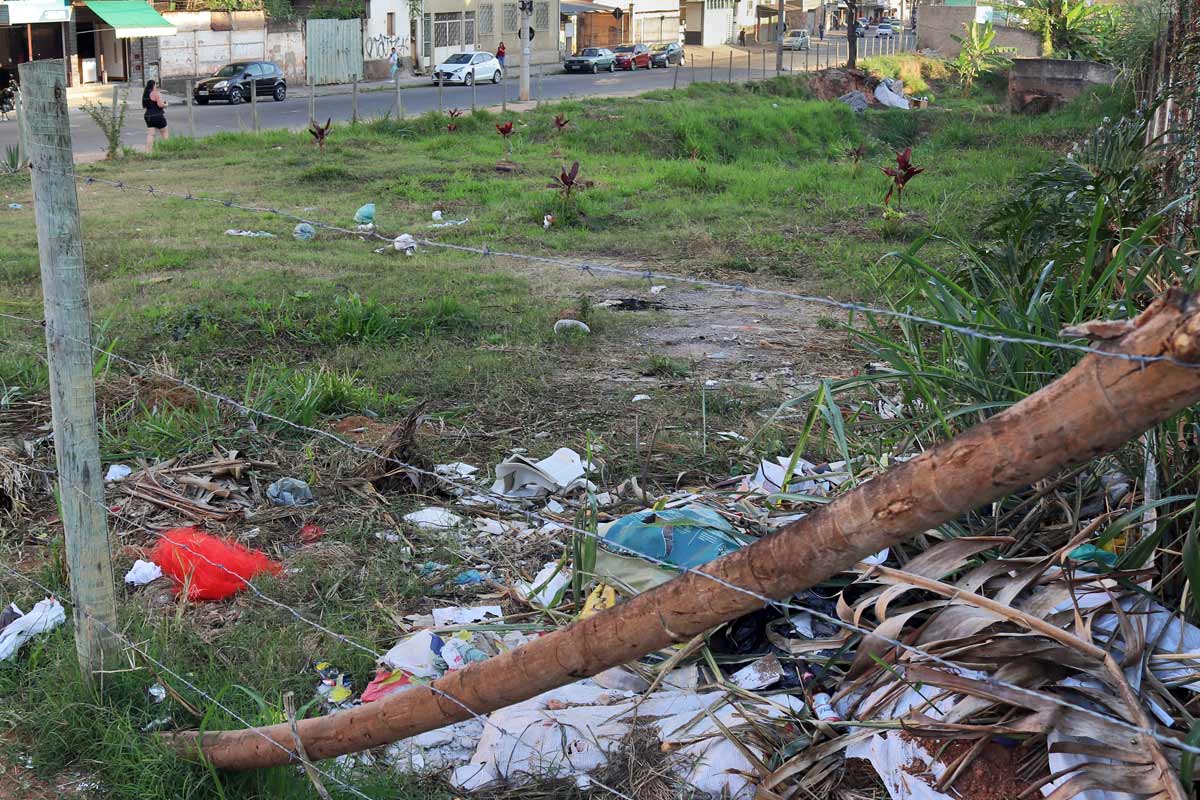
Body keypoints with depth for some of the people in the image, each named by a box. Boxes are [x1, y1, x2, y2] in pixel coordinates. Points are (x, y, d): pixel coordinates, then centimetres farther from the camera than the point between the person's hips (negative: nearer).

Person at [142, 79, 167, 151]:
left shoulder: (145, 94, 10)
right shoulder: (156, 93, -13)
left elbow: (144, 105, 18)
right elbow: (160, 105, -21)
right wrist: (166, 104, -1)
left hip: (148, 115, 6)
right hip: (157, 116, -6)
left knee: (150, 134, 3)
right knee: (164, 133, 10)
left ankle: (148, 151, -5)